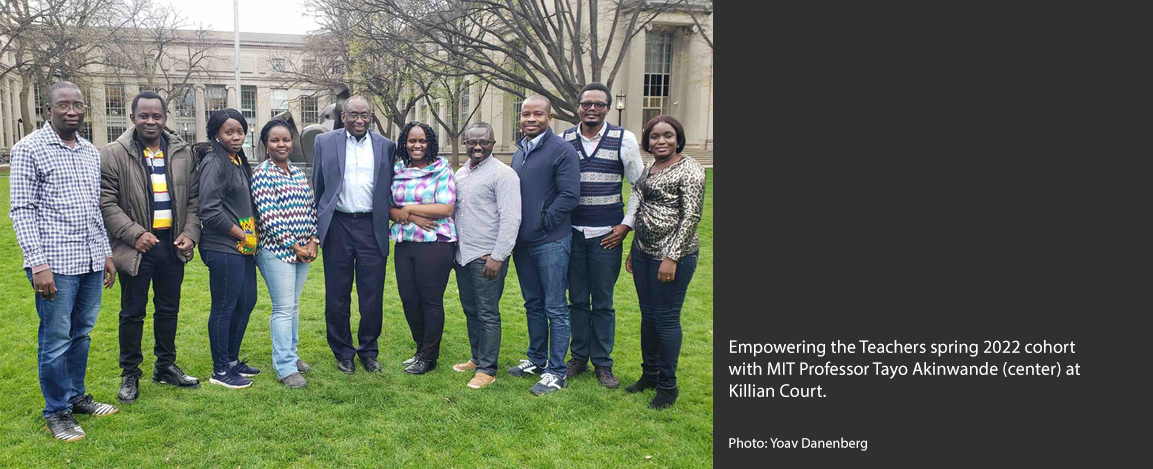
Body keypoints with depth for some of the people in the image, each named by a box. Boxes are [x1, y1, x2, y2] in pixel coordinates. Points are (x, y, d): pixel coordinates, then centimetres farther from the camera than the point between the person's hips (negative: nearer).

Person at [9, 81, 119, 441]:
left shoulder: (91, 152, 13)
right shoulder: (30, 149, -5)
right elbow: (22, 210, -9)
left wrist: (106, 253, 17)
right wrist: (38, 264, -15)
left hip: (91, 263, 6)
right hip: (55, 263, -6)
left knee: (81, 334, 15)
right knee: (56, 340, 2)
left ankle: (76, 396, 29)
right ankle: (57, 411, 15)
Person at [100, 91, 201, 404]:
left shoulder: (183, 153, 5)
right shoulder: (114, 154, -6)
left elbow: (193, 198, 8)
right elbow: (106, 203, -8)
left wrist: (190, 233, -3)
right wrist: (135, 234, -16)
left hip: (173, 244, 4)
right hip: (136, 246, -3)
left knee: (169, 309, 15)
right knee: (133, 312, 8)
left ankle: (165, 366, 30)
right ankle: (130, 375, 21)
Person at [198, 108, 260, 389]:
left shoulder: (239, 161, 14)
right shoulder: (214, 163, -13)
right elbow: (210, 210, -20)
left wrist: (252, 235, 9)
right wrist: (242, 235, -13)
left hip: (244, 248, 9)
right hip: (223, 249, -9)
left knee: (246, 302, 16)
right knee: (224, 308, 0)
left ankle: (232, 360, 30)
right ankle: (220, 371, 12)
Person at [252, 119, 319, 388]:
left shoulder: (299, 173, 12)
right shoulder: (262, 173, -9)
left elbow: (311, 208, 14)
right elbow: (268, 216, -15)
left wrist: (313, 241, 1)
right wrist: (294, 246, -14)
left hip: (303, 250, 7)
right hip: (276, 251, -6)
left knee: (294, 305, 14)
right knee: (283, 308, -4)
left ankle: (290, 354, 26)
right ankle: (285, 367, 1)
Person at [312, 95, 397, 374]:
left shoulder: (386, 146, 6)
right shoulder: (325, 142, 4)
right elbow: (317, 186, 8)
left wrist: (388, 221, 6)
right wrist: (316, 226, 7)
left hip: (372, 227, 1)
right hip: (337, 226, 0)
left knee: (373, 296, 5)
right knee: (337, 296, 8)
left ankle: (369, 351, 22)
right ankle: (343, 353, 23)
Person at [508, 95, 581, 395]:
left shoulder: (562, 150, -10)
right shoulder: (520, 152, 14)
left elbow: (569, 196, -16)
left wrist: (542, 223, -13)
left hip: (551, 242, -7)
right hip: (522, 243, 8)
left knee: (555, 309, 0)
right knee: (533, 305, 18)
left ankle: (556, 372, 8)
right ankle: (537, 359, 32)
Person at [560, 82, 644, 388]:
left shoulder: (624, 139, -2)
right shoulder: (564, 140, 4)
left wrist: (626, 225, -3)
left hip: (607, 235, -2)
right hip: (572, 233, 2)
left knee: (603, 302, 5)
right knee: (577, 299, 10)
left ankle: (602, 363, 17)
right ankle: (579, 357, 23)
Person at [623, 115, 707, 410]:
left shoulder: (689, 169, -10)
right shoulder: (647, 170, 13)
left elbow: (691, 216, -15)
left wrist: (672, 257, -19)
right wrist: (633, 251, 19)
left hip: (673, 255, -7)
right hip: (644, 252, 7)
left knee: (666, 318, 0)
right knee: (648, 315, 15)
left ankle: (667, 385, 14)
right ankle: (649, 374, 30)